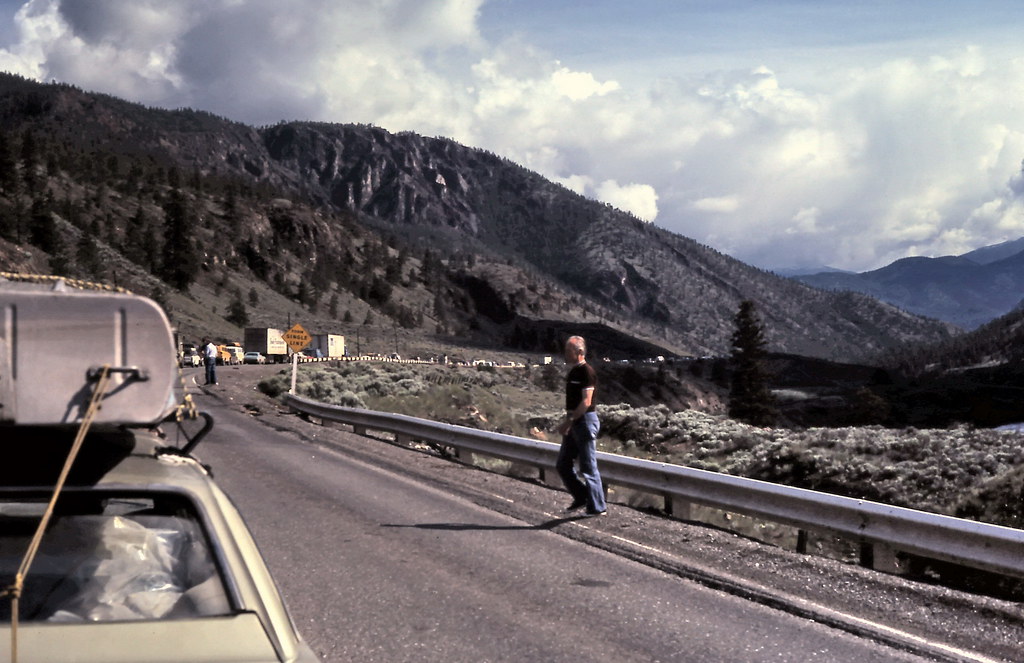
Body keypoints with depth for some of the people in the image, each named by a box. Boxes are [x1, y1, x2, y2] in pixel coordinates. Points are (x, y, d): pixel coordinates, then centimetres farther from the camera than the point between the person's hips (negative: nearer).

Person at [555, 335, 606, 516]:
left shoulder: (586, 372, -15)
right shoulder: (573, 372, 14)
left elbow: (586, 402, -21)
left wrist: (569, 421, -22)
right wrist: (567, 423, 15)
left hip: (585, 421, -10)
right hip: (574, 423, 10)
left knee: (588, 467, -4)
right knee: (562, 465, 11)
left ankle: (597, 507, 4)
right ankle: (581, 497, 23)